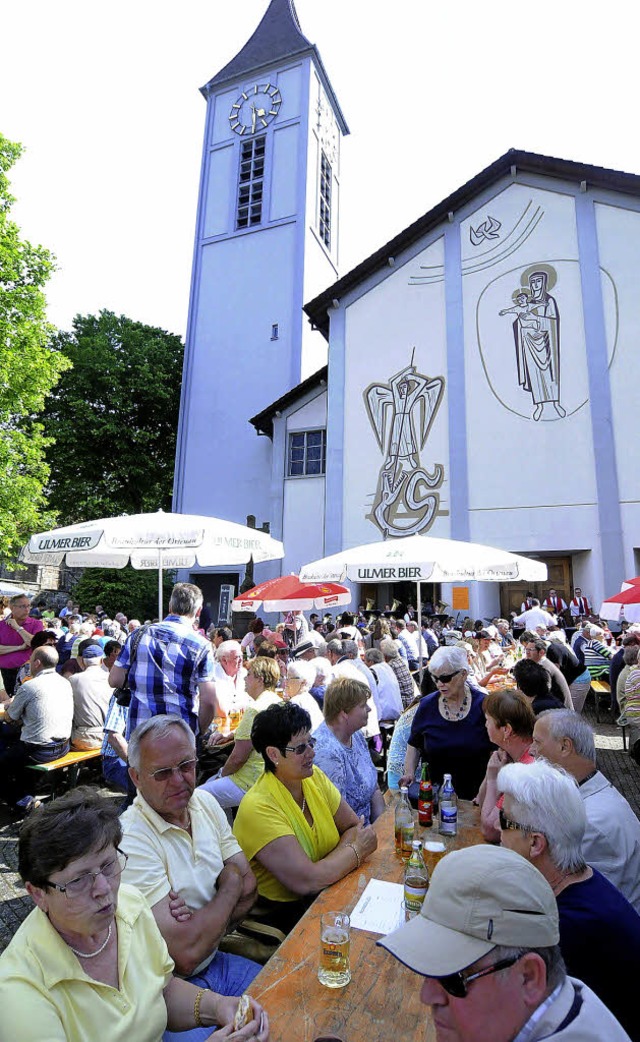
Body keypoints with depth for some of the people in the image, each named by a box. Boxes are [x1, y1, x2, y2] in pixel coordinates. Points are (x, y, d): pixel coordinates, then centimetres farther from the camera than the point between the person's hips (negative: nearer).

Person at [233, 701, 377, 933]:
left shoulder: (314, 777, -1)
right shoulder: (259, 808, -24)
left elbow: (353, 826, 3)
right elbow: (308, 881, -27)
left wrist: (338, 860, -17)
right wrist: (356, 849, -14)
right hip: (284, 913, -6)